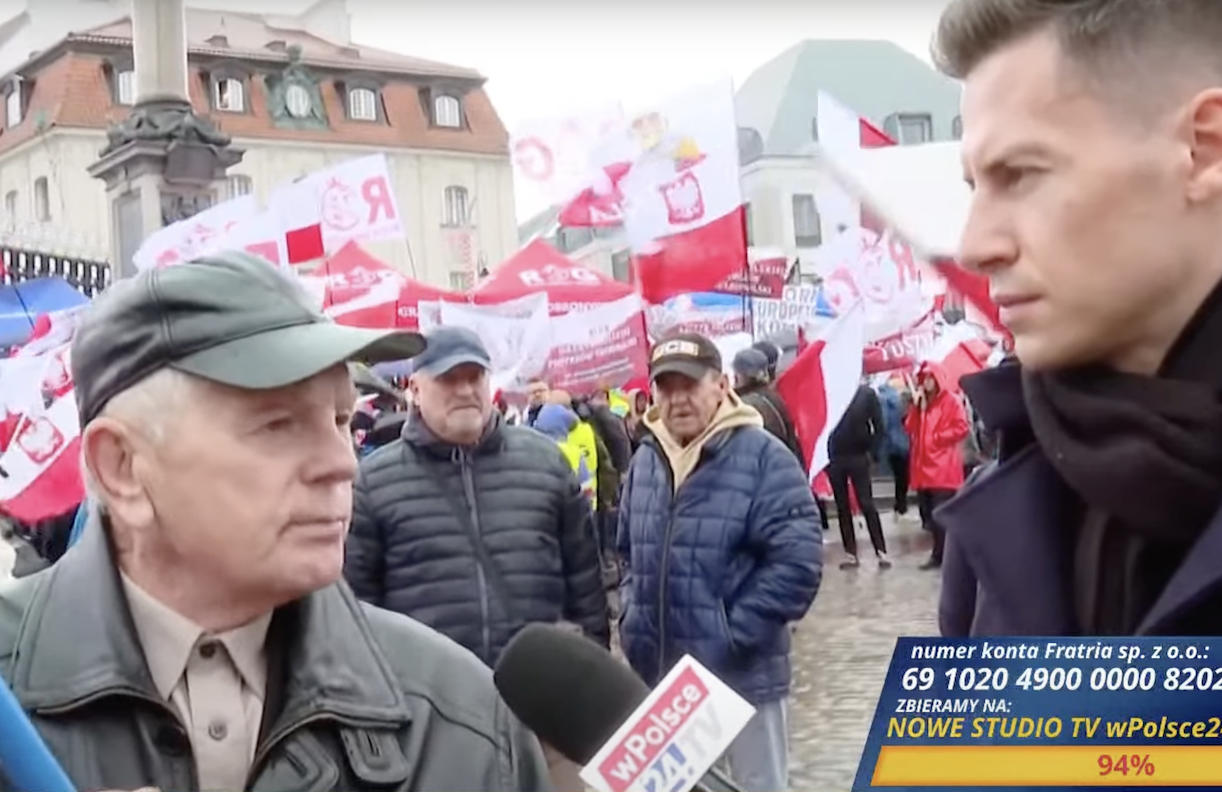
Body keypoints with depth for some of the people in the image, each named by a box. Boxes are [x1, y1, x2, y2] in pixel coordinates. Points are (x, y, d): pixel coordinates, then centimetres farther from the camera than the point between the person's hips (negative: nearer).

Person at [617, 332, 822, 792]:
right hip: (658, 675, 6)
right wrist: (633, 618, 6)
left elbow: (797, 561, -18)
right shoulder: (645, 461, 8)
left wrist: (733, 636, -18)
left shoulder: (763, 457, -13)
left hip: (741, 673, -5)